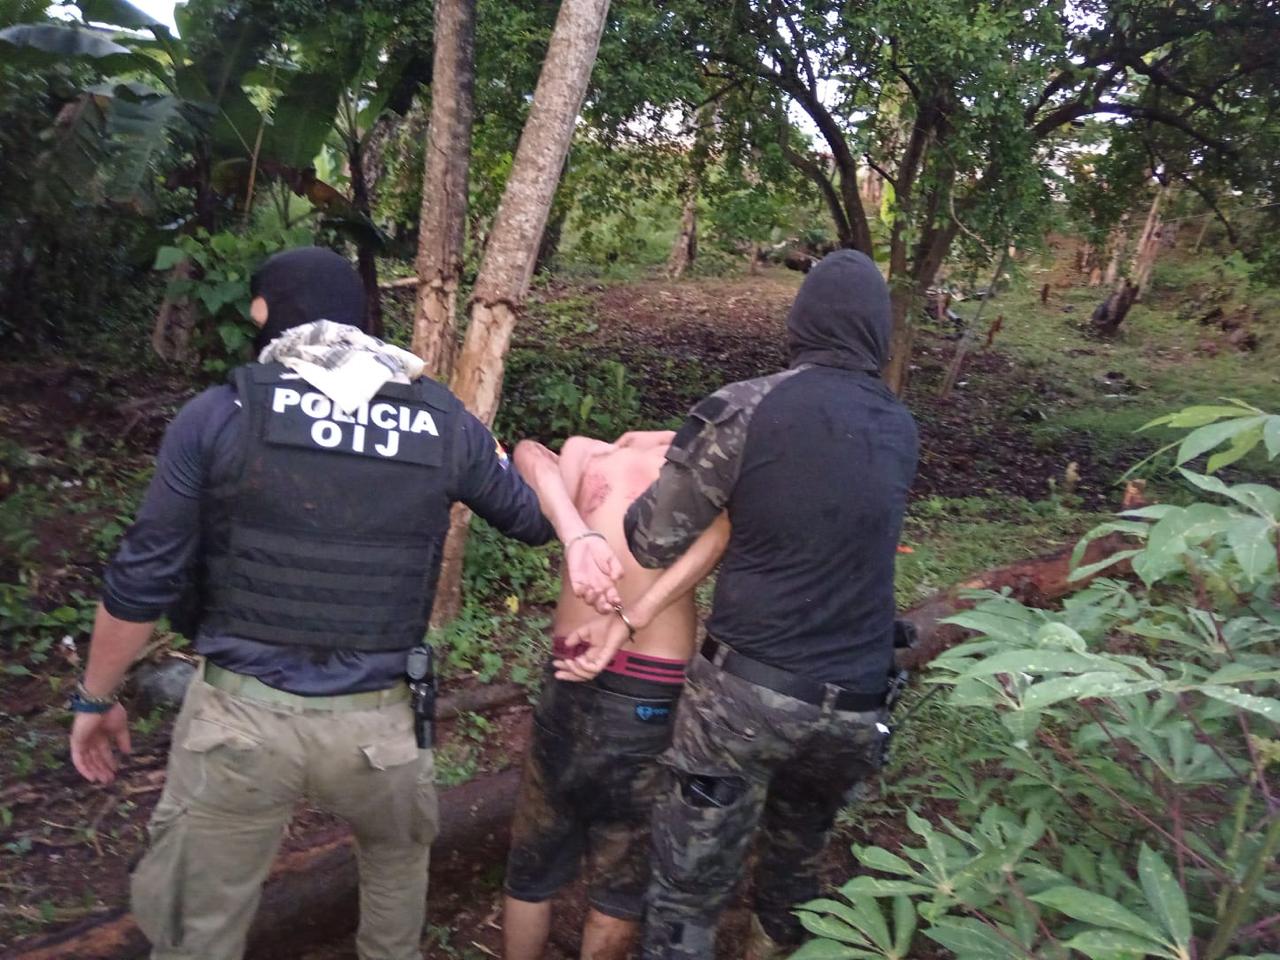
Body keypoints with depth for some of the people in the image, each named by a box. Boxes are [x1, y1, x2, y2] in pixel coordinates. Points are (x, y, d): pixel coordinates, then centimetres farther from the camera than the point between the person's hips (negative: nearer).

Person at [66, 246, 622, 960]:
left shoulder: (220, 415, -8)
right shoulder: (443, 424, -4)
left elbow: (142, 580, -3)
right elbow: (530, 515, 10)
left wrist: (96, 698, 8)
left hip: (239, 714, -1)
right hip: (376, 721, 2)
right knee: (401, 854, 33)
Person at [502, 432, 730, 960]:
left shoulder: (585, 454, 4)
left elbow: (528, 454, -15)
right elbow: (724, 527, -21)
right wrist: (638, 614, -26)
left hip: (571, 685, 2)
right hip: (653, 699, -2)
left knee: (532, 870, 23)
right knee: (620, 887, 19)